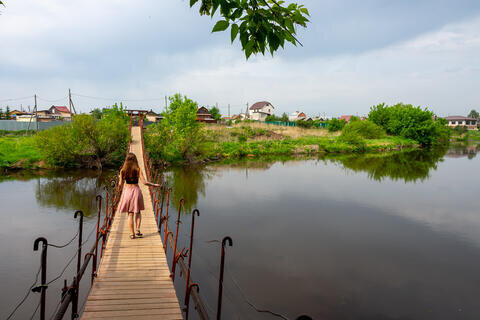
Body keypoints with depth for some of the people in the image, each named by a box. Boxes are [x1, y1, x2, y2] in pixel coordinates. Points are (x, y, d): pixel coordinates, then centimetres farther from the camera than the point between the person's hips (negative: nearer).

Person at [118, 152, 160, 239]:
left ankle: (132, 233, 6)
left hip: (127, 191, 0)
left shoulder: (123, 170, -3)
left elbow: (121, 184, 1)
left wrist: (121, 178, 22)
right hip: (136, 190, 0)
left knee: (130, 214, 7)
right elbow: (144, 182, -11)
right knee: (138, 212, 18)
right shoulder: (138, 170, -6)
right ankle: (138, 229, 2)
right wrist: (154, 185, 0)